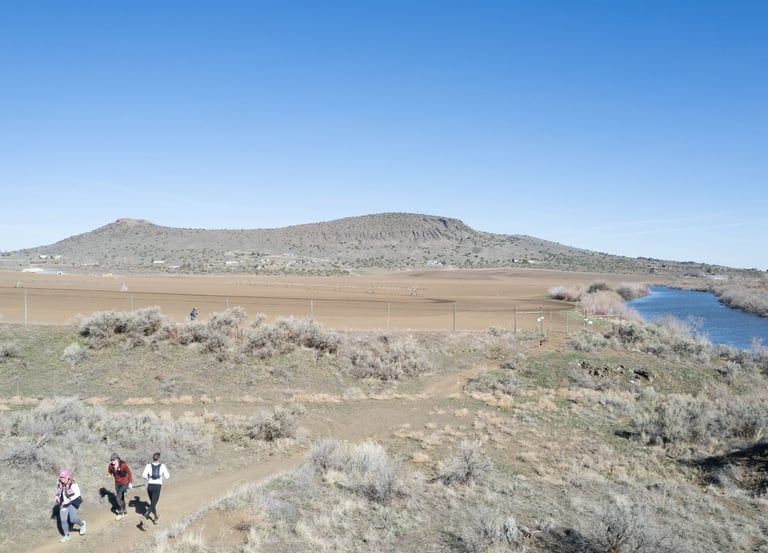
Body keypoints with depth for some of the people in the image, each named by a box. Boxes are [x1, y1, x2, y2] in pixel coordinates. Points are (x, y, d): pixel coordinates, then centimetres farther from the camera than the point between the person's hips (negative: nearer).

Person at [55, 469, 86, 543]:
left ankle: (82, 524, 21)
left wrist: (68, 500, -30)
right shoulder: (59, 484, -3)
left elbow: (77, 494, -22)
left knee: (73, 519, -12)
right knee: (63, 520, 0)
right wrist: (57, 498, -1)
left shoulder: (73, 484, -21)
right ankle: (67, 536, 18)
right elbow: (58, 492, 17)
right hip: (64, 503, 6)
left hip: (73, 502, -6)